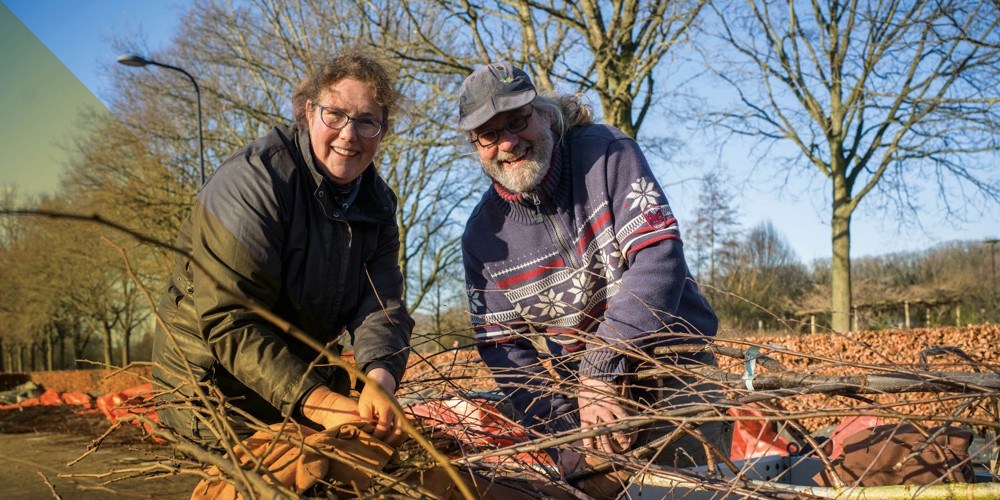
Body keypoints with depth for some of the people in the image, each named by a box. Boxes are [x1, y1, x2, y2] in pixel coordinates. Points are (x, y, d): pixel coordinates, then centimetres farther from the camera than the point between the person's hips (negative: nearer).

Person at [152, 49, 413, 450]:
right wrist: (317, 401, -38)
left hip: (305, 378, 7)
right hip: (216, 382, -6)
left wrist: (381, 379, -34)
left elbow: (381, 303, -12)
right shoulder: (253, 180, -23)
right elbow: (228, 320, -29)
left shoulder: (377, 203, 0)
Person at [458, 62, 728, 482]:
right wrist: (567, 426, -15)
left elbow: (658, 255, -21)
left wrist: (602, 373, -26)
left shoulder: (608, 154, -11)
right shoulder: (482, 235, -1)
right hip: (584, 385, 3)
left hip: (674, 363, -3)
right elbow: (502, 346, 0)